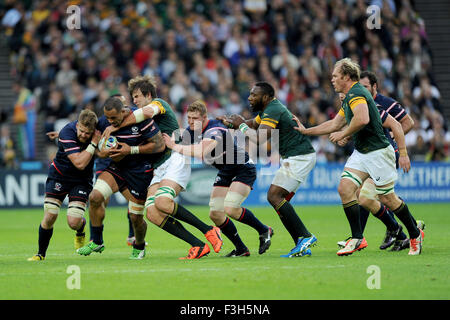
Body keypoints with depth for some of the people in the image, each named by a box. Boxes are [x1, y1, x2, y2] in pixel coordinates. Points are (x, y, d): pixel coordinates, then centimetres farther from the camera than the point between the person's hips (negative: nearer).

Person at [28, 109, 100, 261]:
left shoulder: (97, 129, -14)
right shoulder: (67, 132, -27)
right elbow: (79, 163, -33)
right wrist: (94, 143, -32)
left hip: (82, 180, 2)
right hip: (59, 176, -2)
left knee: (74, 222, -13)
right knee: (49, 217, -8)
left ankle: (80, 233, 24)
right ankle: (41, 254, 14)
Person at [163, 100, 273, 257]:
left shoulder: (215, 130, -30)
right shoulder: (190, 131, -2)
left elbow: (201, 152, -47)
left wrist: (175, 146, -42)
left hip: (243, 169, -9)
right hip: (225, 172, 9)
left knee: (230, 208, -24)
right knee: (215, 213, -3)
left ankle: (264, 231, -1)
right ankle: (241, 249, 11)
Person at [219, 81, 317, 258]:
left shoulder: (273, 111, -17)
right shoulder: (268, 109, 15)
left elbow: (259, 138, -27)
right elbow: (254, 123, 34)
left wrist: (241, 125, -12)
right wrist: (232, 122, 18)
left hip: (299, 157, -10)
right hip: (293, 158, 10)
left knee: (274, 196, -16)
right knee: (278, 199, 6)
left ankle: (305, 237, -19)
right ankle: (301, 244, 2)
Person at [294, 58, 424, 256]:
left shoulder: (356, 93, -16)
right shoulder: (349, 98, 17)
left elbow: (362, 119, -34)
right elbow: (334, 124, 28)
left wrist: (343, 134, -19)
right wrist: (306, 131, 30)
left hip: (378, 152, -10)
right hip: (360, 153, 10)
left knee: (387, 199, -2)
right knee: (344, 188, -5)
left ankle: (415, 234, 16)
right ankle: (357, 239, -3)